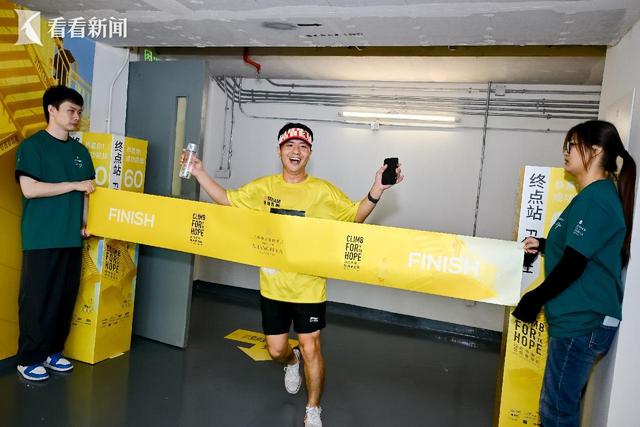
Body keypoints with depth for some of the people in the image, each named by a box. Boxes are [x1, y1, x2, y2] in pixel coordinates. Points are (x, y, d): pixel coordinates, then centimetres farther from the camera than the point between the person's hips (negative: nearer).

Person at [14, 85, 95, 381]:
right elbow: (29, 189, -15)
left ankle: (53, 351, 24)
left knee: (66, 297, 9)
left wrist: (85, 222, 4)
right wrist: (74, 184, -12)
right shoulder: (32, 146, -4)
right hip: (41, 239, -5)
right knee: (37, 299, 1)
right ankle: (29, 358, 14)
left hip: (72, 237, 5)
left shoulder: (80, 150, 13)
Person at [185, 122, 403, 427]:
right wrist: (200, 173, 2)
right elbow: (227, 201, 9)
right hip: (273, 286, 3)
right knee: (276, 350, 14)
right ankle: (292, 361, 54)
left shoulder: (324, 191, -7)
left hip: (309, 287, -2)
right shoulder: (264, 187, 0)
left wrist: (377, 190, -20)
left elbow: (355, 216, -5)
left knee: (311, 349, 4)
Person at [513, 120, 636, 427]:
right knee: (563, 402, 18)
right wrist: (544, 246, 7)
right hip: (583, 318, 10)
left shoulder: (595, 198, -17)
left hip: (583, 321, -10)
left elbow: (573, 264, -20)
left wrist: (534, 299, -8)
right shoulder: (598, 194, 14)